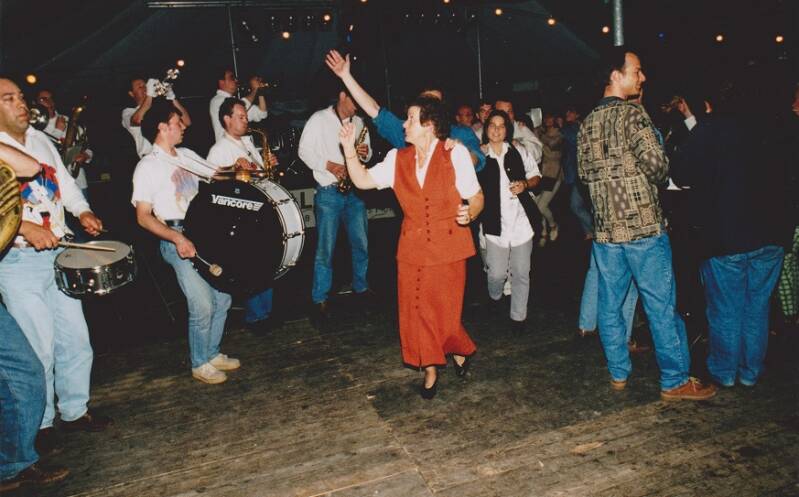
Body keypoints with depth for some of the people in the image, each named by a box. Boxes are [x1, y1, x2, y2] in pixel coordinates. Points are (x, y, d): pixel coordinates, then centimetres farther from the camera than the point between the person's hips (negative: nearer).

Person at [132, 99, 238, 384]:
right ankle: (200, 364, 14)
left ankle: (213, 353, 29)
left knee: (223, 297, 9)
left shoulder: (186, 155, 13)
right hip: (178, 239, -7)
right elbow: (144, 217, -11)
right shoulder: (147, 167, -7)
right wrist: (177, 238, -24)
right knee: (202, 305, -8)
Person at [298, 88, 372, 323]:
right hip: (329, 192, -5)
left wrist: (366, 152, -6)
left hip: (354, 190, 5)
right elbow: (304, 150, -5)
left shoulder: (359, 122, 11)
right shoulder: (319, 119, -3)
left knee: (361, 243, 9)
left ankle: (361, 288, 27)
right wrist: (330, 166, -17)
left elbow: (366, 152, 18)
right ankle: (320, 300, 6)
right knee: (325, 247, -2)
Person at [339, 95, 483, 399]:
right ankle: (430, 370, 28)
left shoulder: (455, 154, -6)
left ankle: (461, 350, 36)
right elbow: (363, 181, 5)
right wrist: (349, 150, -6)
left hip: (447, 248, -4)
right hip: (412, 249, 4)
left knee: (445, 311, 3)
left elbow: (477, 197, -5)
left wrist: (469, 213, -26)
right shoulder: (398, 159, 7)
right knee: (417, 311, 9)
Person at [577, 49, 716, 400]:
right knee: (662, 306, 3)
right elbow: (656, 163, -17)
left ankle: (618, 374, 22)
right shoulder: (632, 114, -10)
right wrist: (653, 178, 4)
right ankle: (674, 381, 12)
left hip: (604, 228, 7)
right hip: (642, 225, -6)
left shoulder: (586, 124, 10)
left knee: (610, 303, 12)